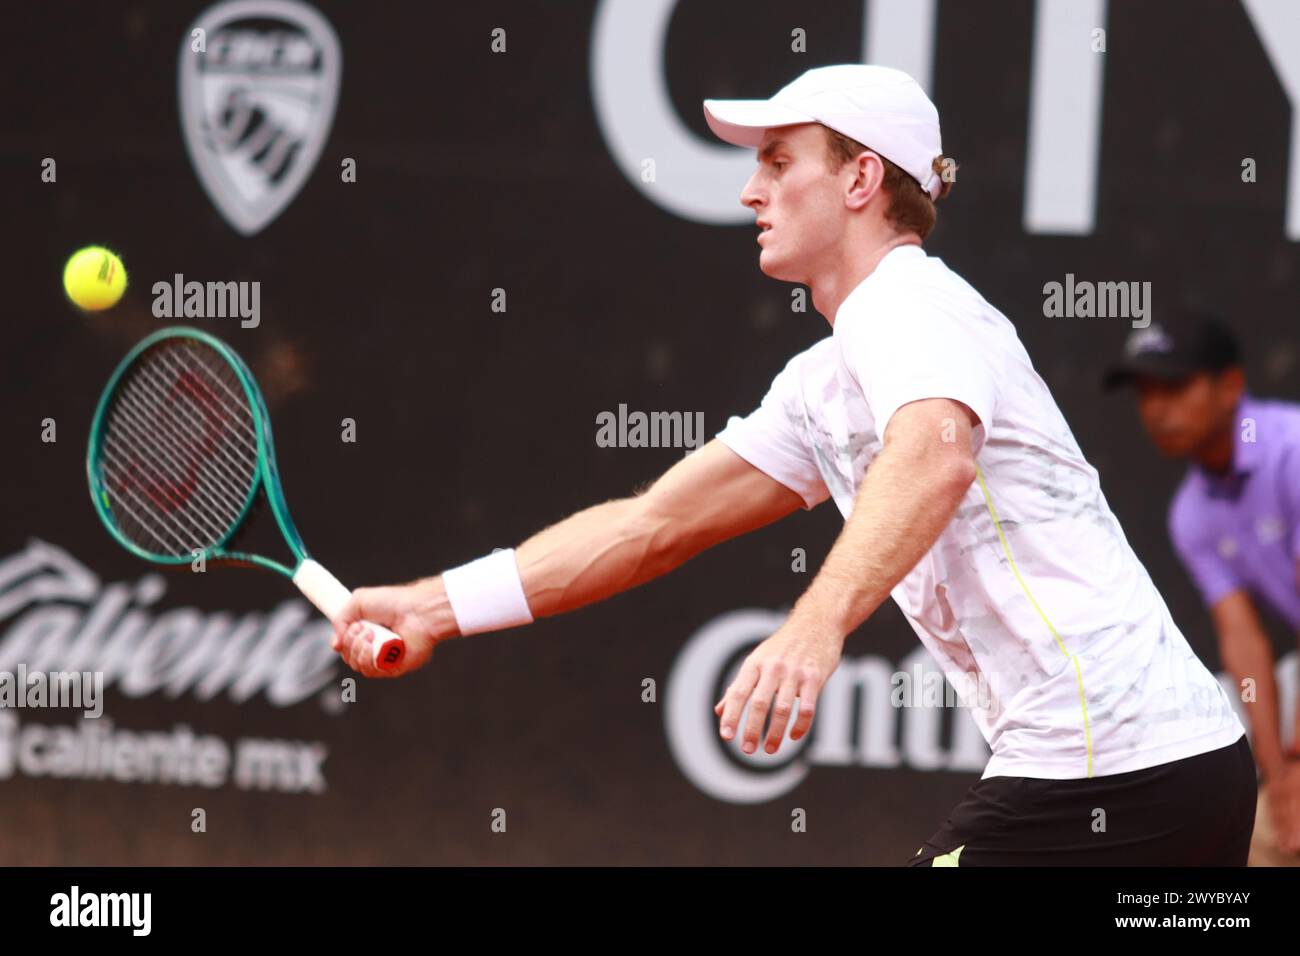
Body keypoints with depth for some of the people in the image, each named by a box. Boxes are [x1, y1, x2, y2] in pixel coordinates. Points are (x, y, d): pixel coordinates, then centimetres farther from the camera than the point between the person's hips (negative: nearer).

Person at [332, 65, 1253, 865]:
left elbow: (934, 458, -31)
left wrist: (816, 624, -46)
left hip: (1106, 771, -10)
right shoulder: (823, 383, 21)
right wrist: (437, 607, 16)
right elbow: (653, 523, 22)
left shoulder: (909, 302, -9)